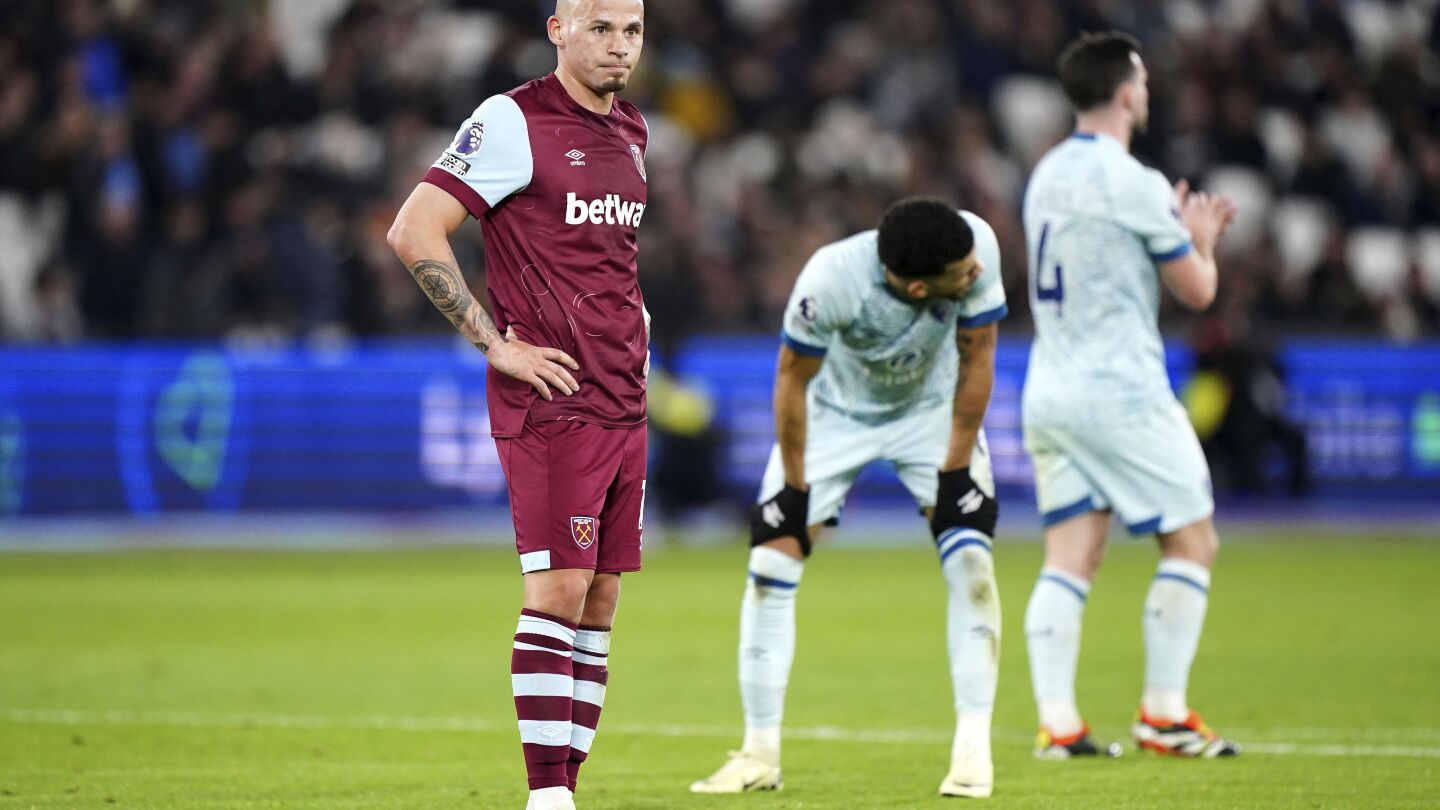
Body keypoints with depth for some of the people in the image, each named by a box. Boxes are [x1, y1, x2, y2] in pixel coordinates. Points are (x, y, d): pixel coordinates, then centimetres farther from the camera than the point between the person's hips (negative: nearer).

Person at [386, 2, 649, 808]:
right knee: (560, 590, -12)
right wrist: (495, 342, -15)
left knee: (600, 601, 6)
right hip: (550, 402, -8)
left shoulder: (631, 131, 15)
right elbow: (414, 231, -14)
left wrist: (631, 327, 14)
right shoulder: (514, 123, -10)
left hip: (624, 404, 8)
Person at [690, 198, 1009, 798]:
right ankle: (760, 753, 3)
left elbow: (976, 358, -19)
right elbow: (792, 377, -21)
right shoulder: (830, 281, -39)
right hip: (836, 410, -1)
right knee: (772, 564, -8)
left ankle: (973, 747, -10)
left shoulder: (976, 248, -34)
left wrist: (955, 470, -15)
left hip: (931, 409, 1)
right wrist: (795, 487, -14)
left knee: (970, 561, -17)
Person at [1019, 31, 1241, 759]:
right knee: (1192, 541, 4)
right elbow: (1196, 290, -5)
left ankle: (1056, 721, -6)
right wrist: (1200, 240, 16)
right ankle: (1163, 713, 2)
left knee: (1069, 557, 3)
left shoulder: (1047, 177, 12)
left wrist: (1188, 234, 27)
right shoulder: (1132, 183, -12)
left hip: (1049, 392, 7)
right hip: (1120, 392, -7)